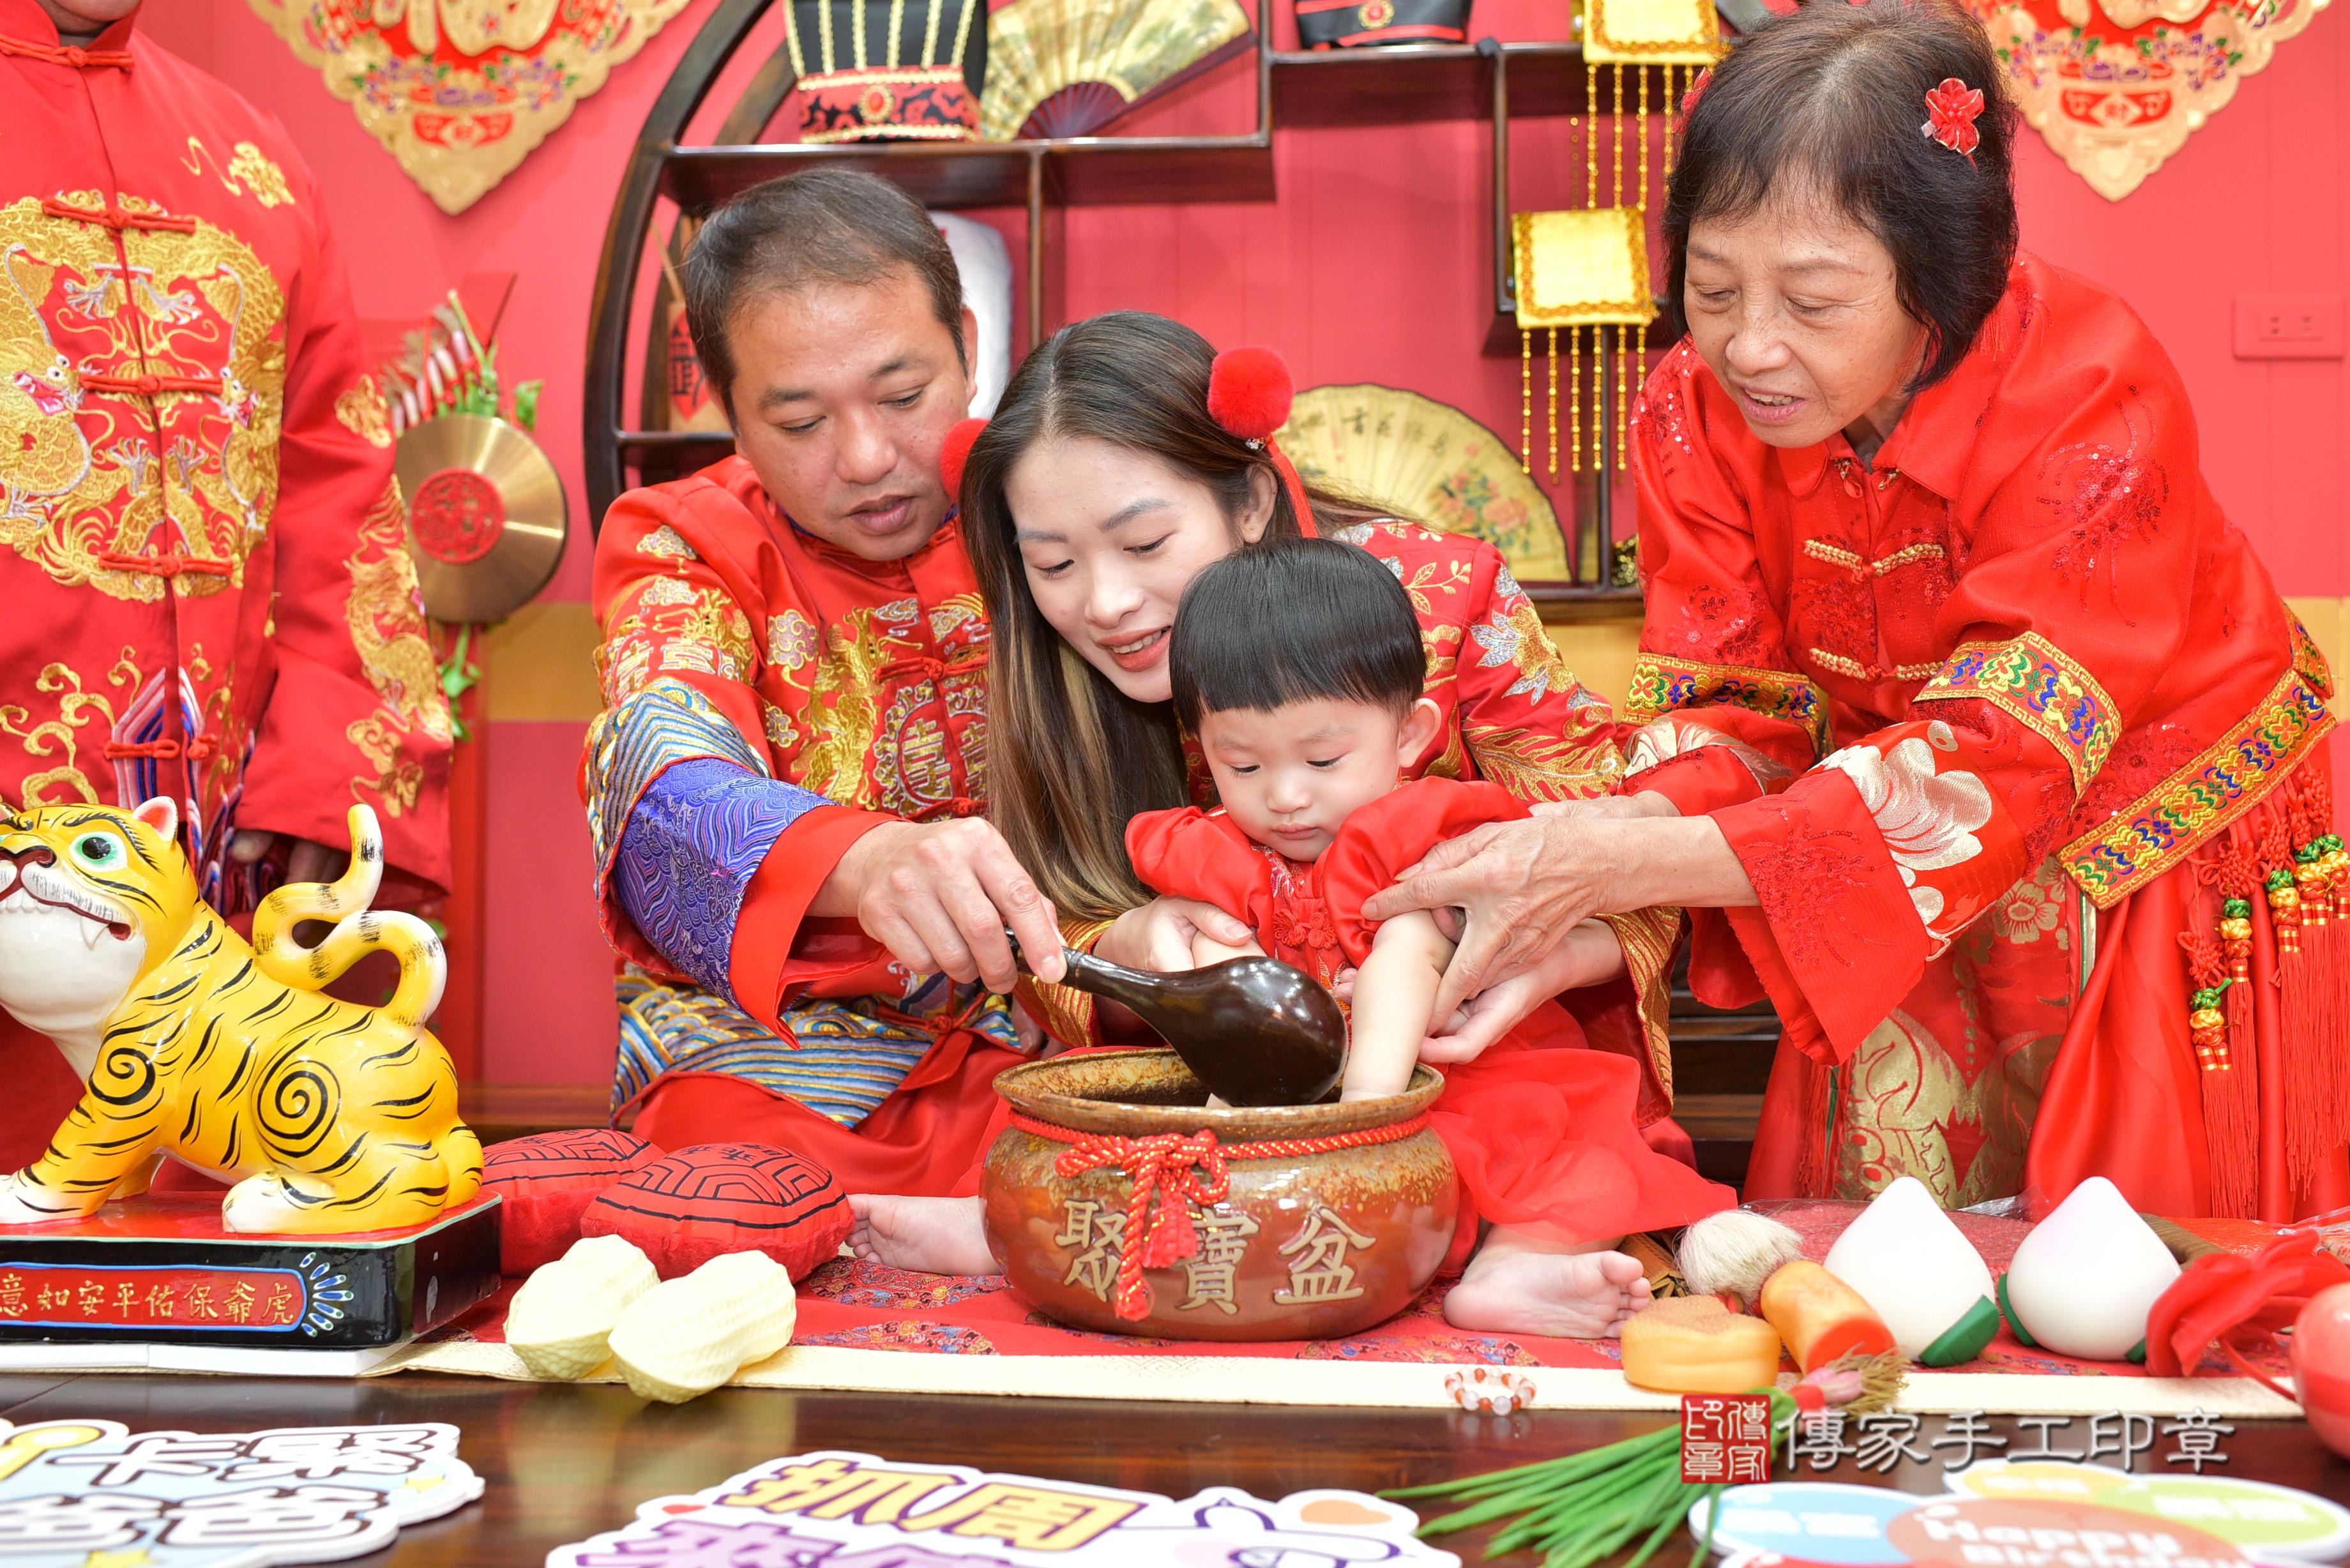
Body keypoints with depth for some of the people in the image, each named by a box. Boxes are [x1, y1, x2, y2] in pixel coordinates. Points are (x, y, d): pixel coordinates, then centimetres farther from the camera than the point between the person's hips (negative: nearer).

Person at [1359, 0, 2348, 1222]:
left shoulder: (2094, 407, -30)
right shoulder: (1696, 410, -15)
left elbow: (2000, 762, -36)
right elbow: (1731, 712, -15)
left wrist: (1617, 867, -46)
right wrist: (1568, 876, -38)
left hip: (2172, 879, -3)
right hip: (1917, 896, 3)